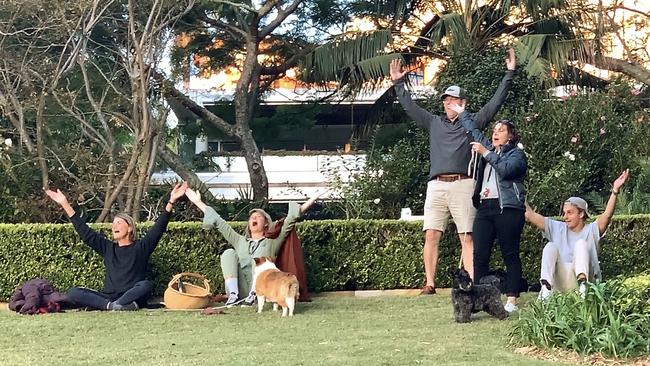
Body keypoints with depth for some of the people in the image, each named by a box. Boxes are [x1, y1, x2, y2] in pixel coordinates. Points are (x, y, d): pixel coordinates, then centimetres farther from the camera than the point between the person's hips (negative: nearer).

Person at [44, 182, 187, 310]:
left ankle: (111, 306, -41)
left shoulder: (141, 247, 9)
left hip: (132, 296, -3)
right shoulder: (107, 248, 19)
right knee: (73, 293, -18)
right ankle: (111, 305, -37)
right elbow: (85, 232, 17)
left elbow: (159, 227, -2)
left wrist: (171, 202, -14)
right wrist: (65, 204, 13)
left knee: (146, 285, -35)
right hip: (108, 296, 3)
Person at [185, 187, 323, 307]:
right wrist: (198, 202, 25)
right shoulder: (240, 241, 29)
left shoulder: (272, 242, 21)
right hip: (241, 289, 2)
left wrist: (310, 201, 4)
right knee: (229, 253, -12)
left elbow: (290, 221, 12)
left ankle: (253, 295, -34)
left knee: (260, 254, -19)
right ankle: (233, 294, -31)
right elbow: (219, 222, 27)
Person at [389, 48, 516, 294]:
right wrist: (398, 83, 26)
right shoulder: (434, 123, 21)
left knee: (467, 238, -5)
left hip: (463, 184, -3)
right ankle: (429, 285, -2)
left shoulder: (473, 122, 13)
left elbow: (495, 102, 10)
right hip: (436, 186, 3)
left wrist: (509, 74, 7)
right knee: (431, 235, -4)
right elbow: (410, 106, 25)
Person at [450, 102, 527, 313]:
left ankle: (512, 300, -6)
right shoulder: (489, 148, 23)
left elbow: (506, 169, -17)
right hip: (484, 208, 7)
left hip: (508, 209, -6)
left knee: (510, 255, -5)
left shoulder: (516, 154, 4)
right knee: (480, 255, -3)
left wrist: (485, 153, -12)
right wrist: (462, 114, 42)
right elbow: (474, 132, 36)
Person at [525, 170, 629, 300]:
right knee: (550, 247, -14)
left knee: (581, 243, -19)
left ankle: (583, 284, -43)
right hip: (560, 284, 3)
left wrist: (615, 191, -30)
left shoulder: (591, 230, 3)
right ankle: (546, 287, -33)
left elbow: (607, 215, -16)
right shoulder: (557, 228, 13)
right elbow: (530, 215, 7)